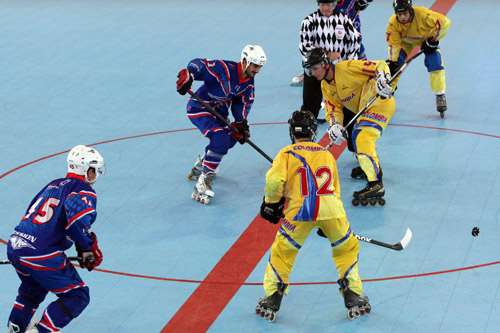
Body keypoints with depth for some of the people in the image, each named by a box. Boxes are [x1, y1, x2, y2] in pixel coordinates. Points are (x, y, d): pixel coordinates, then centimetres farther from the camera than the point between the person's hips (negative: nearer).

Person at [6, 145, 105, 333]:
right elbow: (77, 222, -24)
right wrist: (89, 250, -9)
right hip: (41, 256, -8)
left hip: (14, 247, 9)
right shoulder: (84, 191, -5)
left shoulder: (54, 185, 20)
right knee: (77, 296, 6)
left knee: (32, 289, 35)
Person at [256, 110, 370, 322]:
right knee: (347, 248, 22)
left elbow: (275, 180, -4)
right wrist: (326, 223, 39)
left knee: (282, 252, 16)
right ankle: (354, 300, 20)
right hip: (330, 208, 2)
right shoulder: (327, 154, 25)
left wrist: (271, 203, 14)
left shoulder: (287, 153, 14)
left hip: (299, 209, -2)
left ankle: (271, 302, 17)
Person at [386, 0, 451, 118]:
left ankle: (440, 96, -5)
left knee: (435, 63, -18)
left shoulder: (424, 15, -40)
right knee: (395, 65, -6)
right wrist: (392, 62, -30)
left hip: (426, 38, -2)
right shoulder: (393, 23, -31)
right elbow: (394, 43, -24)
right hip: (405, 41, 2)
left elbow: (445, 22, -32)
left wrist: (433, 40, -27)